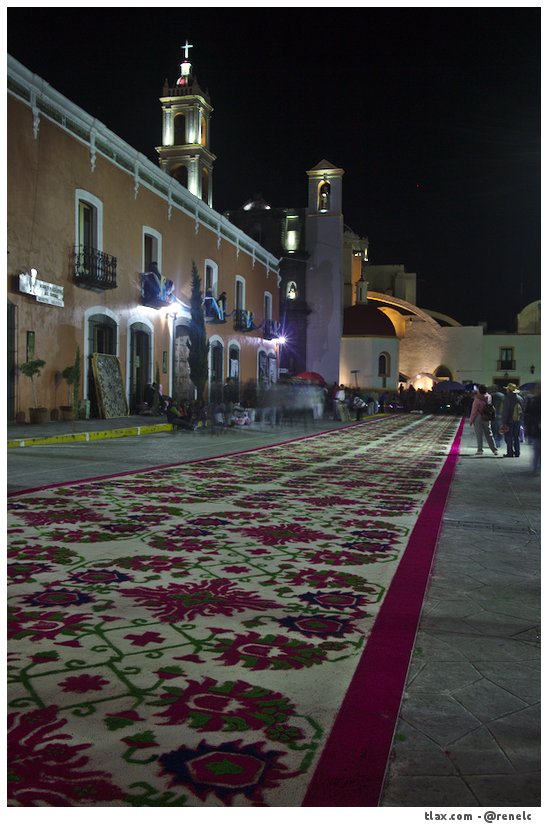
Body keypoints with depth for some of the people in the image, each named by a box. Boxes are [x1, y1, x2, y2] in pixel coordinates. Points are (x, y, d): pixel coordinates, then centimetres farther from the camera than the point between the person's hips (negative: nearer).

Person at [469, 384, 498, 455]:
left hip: (478, 418, -5)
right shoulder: (489, 397, -2)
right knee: (489, 435, 11)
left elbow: (474, 411, -13)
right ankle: (494, 449, 11)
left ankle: (480, 450, 0)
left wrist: (471, 420, -5)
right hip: (487, 419, 5)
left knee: (479, 435, 1)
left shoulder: (477, 400, -18)